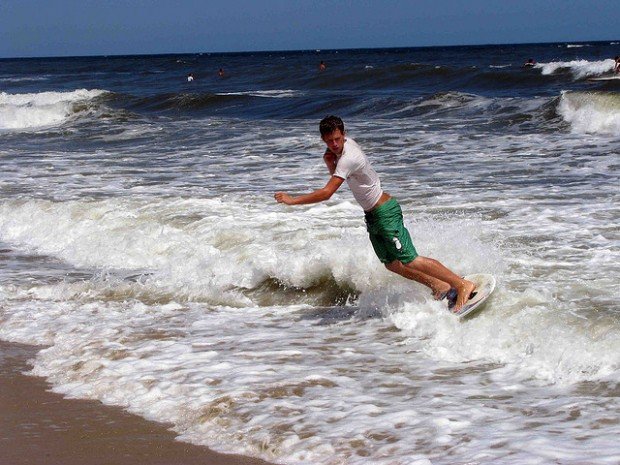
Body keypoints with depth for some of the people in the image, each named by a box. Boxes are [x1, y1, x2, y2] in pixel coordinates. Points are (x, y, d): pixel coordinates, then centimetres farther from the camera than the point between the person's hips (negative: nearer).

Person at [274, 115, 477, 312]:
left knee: (409, 261, -12)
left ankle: (463, 285, -7)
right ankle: (441, 286, 18)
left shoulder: (349, 158, -26)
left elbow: (326, 193, -30)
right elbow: (337, 175, 19)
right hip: (373, 215, 10)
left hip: (385, 212, -10)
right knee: (392, 264, 9)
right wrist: (329, 162, -4)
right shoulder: (346, 144, 3)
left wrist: (292, 200, -26)